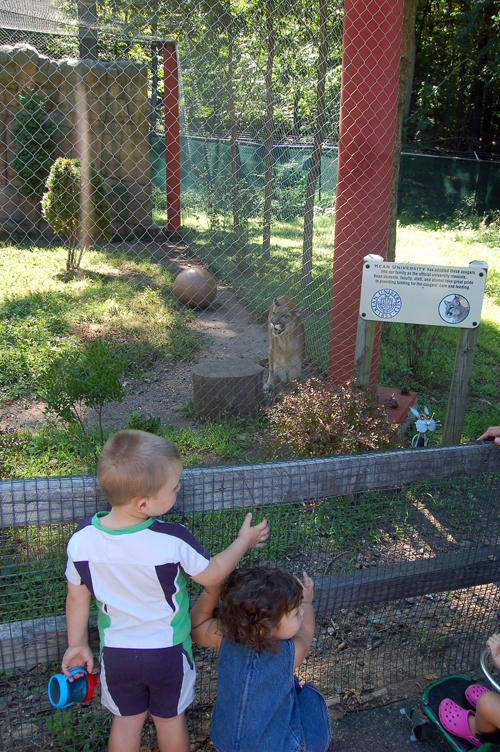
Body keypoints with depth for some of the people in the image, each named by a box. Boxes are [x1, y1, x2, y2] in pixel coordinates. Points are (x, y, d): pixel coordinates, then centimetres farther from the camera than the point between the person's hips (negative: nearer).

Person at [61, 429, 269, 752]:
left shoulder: (82, 538, -21)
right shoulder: (172, 541, -32)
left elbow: (77, 597, -6)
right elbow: (212, 575, -14)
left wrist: (77, 645, 10)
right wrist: (244, 541, 1)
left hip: (115, 651, 2)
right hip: (168, 651, -2)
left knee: (127, 718, 27)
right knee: (170, 717, 25)